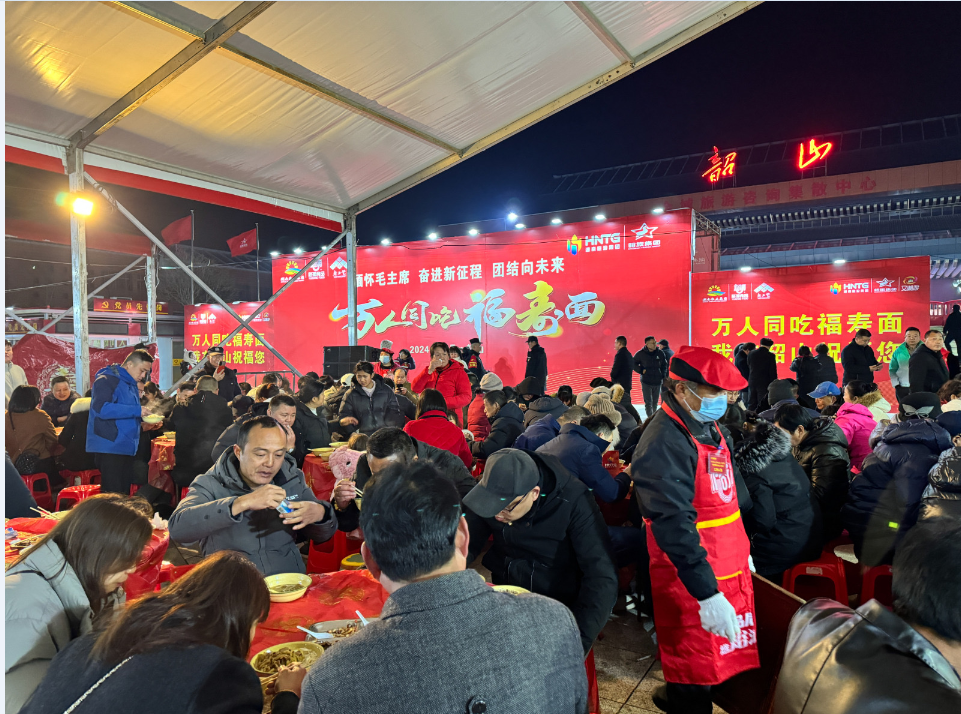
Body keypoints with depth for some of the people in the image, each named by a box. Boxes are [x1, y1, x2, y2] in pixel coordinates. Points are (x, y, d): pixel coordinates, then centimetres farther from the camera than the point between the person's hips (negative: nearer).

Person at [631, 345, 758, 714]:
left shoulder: (712, 428, 7)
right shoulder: (664, 443, -23)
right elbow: (674, 524, -29)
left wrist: (740, 550, 22)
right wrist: (707, 594, -31)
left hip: (731, 571, 9)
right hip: (693, 582, -9)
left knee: (731, 656, 23)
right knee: (695, 683, 5)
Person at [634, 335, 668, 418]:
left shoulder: (660, 353, 2)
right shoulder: (640, 354, -6)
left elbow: (664, 365, 16)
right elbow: (633, 364, 5)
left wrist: (663, 375, 6)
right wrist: (641, 371, -7)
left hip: (657, 382, 3)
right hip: (646, 382, -3)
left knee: (655, 402, 13)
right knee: (648, 402, -6)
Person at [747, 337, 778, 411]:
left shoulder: (751, 354, 4)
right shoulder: (770, 355, -8)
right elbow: (773, 372, -7)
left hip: (752, 383, 4)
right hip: (764, 383, -4)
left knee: (751, 406, 10)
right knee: (762, 405, -1)